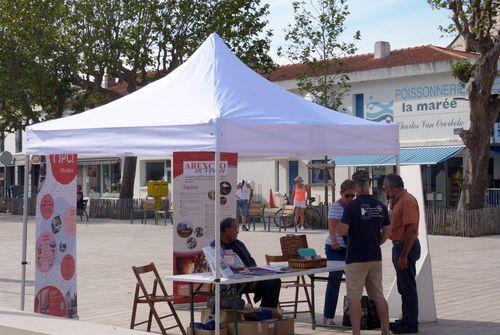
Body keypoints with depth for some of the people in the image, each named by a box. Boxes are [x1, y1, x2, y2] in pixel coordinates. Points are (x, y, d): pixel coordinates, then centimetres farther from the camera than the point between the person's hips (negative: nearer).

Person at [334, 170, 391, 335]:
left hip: (356, 258, -5)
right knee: (379, 295, 13)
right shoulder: (380, 205, 3)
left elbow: (342, 230, -18)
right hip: (376, 257, 5)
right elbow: (387, 231, 6)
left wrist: (338, 225, 4)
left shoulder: (351, 206, -13)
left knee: (354, 298, 1)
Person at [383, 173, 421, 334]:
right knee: (403, 286, 18)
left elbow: (412, 229, -25)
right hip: (399, 246, 10)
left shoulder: (407, 201, -19)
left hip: (406, 247, -10)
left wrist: (403, 255, -25)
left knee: (408, 287, -3)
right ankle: (406, 319, 28)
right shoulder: (398, 201, 13)